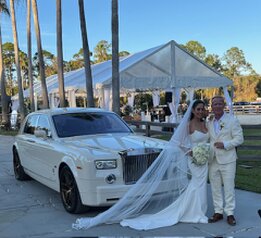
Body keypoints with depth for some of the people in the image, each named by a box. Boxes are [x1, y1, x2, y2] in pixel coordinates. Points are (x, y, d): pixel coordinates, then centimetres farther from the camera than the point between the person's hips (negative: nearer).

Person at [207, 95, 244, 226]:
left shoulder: (232, 120, -3)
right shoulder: (208, 122, 9)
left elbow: (239, 138, -6)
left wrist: (225, 144, -18)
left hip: (227, 160, -4)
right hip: (213, 160, 4)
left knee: (229, 187, 2)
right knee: (215, 188, 10)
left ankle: (230, 213, 13)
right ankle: (218, 212, 21)